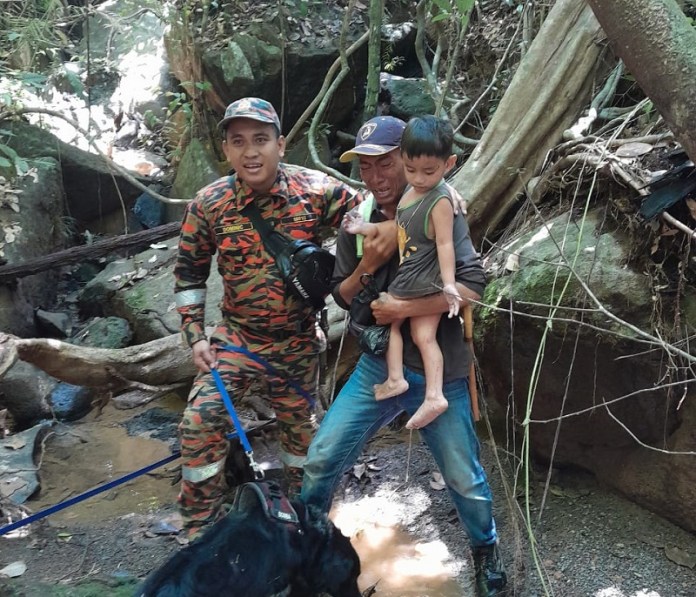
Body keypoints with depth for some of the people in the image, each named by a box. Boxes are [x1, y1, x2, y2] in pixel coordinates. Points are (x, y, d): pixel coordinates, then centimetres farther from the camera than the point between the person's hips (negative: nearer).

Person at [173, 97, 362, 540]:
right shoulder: (208, 204, -12)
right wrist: (195, 335, -5)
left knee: (299, 422, 17)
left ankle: (300, 502, 46)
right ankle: (200, 527, 8)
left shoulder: (314, 190, -17)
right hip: (237, 334, 0)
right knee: (201, 420, -13)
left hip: (298, 337, 0)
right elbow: (190, 272, -1)